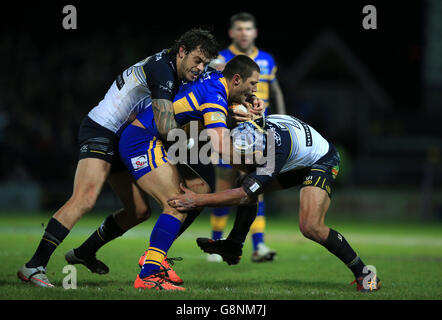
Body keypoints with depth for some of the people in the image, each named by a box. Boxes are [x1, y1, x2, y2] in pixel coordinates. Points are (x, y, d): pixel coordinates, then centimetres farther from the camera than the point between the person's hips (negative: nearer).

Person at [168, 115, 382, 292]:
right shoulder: (246, 132, -20)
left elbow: (245, 195, -37)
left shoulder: (276, 148, -40)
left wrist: (197, 201, -38)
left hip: (321, 162, -8)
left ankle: (363, 273, -9)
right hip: (298, 162, 8)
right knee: (247, 183, -1)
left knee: (310, 227, -23)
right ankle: (233, 246, 11)